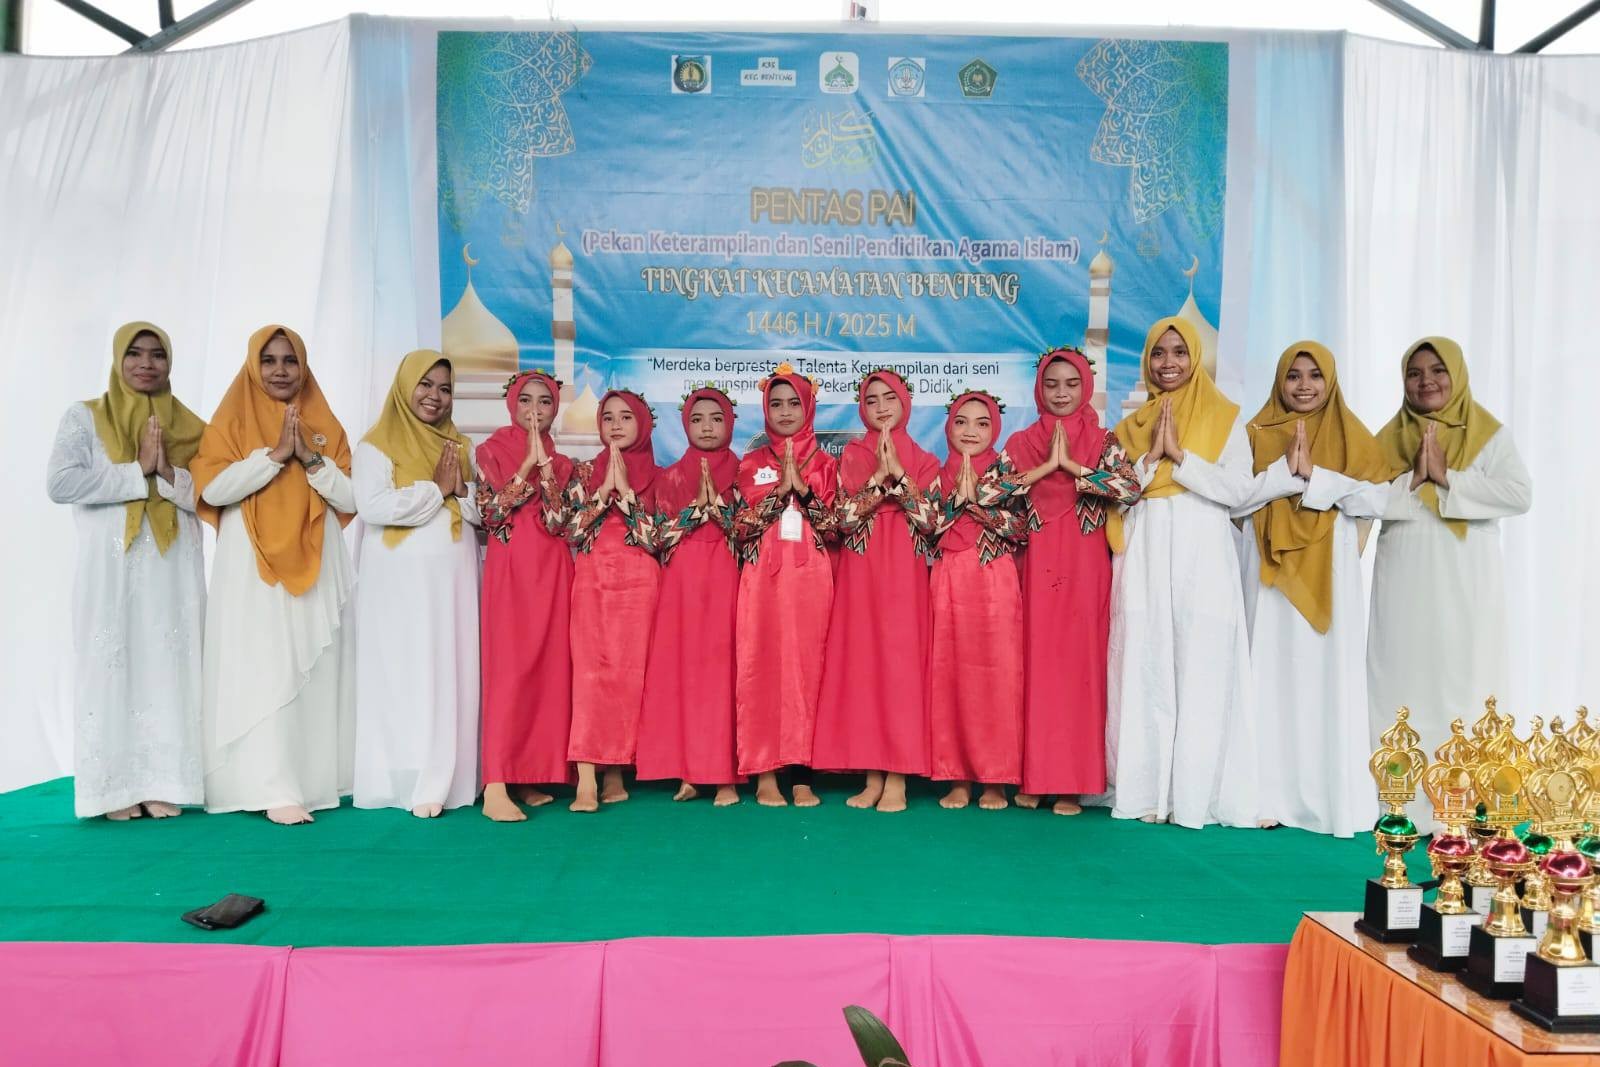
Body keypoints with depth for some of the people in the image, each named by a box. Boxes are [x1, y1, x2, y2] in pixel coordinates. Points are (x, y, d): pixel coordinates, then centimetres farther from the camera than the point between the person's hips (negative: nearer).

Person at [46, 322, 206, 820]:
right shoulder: (84, 417, 6)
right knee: (111, 668, -1)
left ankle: (162, 785, 7)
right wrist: (139, 471, -11)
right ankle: (117, 788, 6)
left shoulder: (189, 427, 12)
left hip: (174, 569, 2)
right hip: (110, 569, -2)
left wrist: (168, 472, -13)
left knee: (169, 669, 1)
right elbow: (60, 483, -10)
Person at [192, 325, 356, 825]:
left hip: (316, 564, 3)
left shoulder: (325, 426, 13)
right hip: (254, 566, -3)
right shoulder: (231, 421, 5)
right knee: (264, 672, -8)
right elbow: (212, 489, -9)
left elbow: (351, 499, 5)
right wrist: (275, 453, -13)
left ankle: (315, 779, 12)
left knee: (317, 670, 3)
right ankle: (274, 790, -9)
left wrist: (311, 458, -9)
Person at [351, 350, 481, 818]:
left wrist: (461, 489, -8)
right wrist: (436, 489, -12)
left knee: (453, 674, 4)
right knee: (407, 675, -4)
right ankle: (413, 784, 0)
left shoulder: (460, 446, 15)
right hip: (402, 580, -5)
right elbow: (373, 506, -17)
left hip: (453, 577, 5)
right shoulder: (378, 443, -1)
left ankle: (445, 778, 11)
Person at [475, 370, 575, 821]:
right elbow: (490, 513, -8)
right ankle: (496, 788, -13)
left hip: (551, 574, 4)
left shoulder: (563, 464, 13)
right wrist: (526, 465, -11)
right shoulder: (491, 451, 6)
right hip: (510, 572, -4)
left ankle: (531, 777, 10)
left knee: (549, 668, 2)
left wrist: (545, 466, -10)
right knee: (508, 669, -11)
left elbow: (558, 522, -2)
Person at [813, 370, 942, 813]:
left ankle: (897, 779, 0)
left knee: (901, 660, -5)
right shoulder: (851, 456, 9)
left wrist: (898, 472, -11)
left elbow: (930, 521, -6)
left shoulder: (923, 461, 8)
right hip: (860, 573, 1)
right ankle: (872, 775, 7)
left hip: (903, 574, -1)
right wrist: (879, 476, -12)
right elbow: (843, 517, -3)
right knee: (861, 662, -1)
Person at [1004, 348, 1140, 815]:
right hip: (1038, 569, 1)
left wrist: (1072, 465, -14)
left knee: (1080, 663, -2)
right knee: (1035, 663, 1)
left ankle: (1071, 783, 5)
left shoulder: (1104, 441, 5)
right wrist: (1046, 466, -10)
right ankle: (1031, 777, 10)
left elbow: (1132, 489, -13)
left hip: (1085, 570, -1)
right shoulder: (1022, 442, 9)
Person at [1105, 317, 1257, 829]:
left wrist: (1179, 453, -9)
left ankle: (1196, 792, 1)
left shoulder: (1224, 418, 7)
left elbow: (1237, 489, -5)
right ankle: (1148, 791, 5)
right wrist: (1152, 455, -7)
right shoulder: (1132, 425, 15)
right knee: (1146, 670, 0)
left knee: (1201, 671, -4)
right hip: (1145, 557, 2)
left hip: (1202, 557, -2)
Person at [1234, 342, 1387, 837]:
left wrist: (1312, 473, -13)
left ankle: (1331, 797, 5)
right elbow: (1235, 499, -2)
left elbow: (1370, 500, -4)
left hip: (1328, 570, 0)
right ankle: (1270, 794, 5)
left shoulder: (1352, 436, 8)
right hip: (1270, 567, 1)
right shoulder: (1256, 434, 9)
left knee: (1328, 677, -2)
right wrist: (1286, 469, -13)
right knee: (1272, 674, -1)